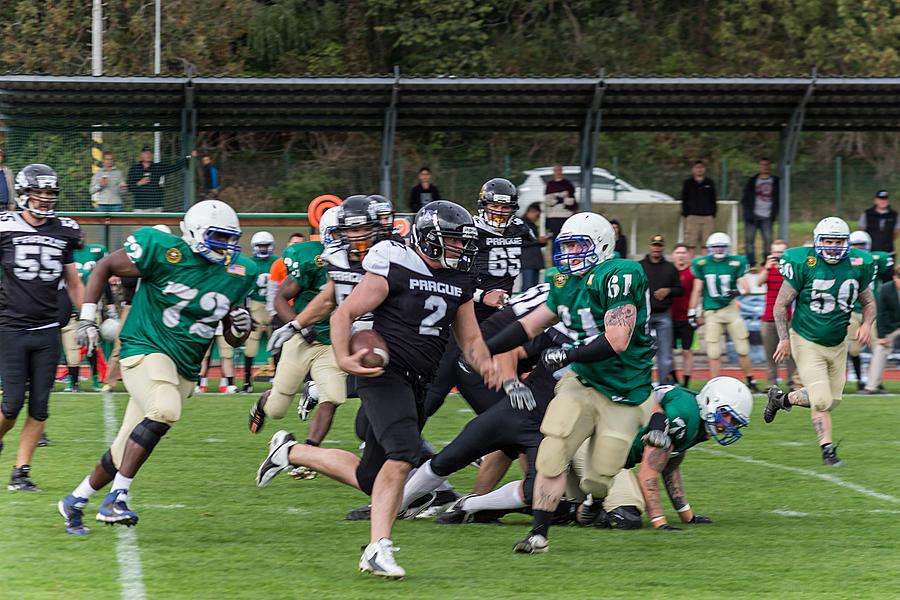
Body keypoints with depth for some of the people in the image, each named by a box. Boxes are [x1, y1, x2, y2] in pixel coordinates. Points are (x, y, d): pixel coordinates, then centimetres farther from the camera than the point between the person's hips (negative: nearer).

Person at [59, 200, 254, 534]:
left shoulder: (238, 274, 5)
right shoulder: (163, 251, -11)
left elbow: (233, 340, 15)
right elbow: (104, 268, 1)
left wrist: (241, 328, -8)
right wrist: (87, 319, -4)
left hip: (185, 369, 6)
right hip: (146, 349, -6)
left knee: (126, 450, 8)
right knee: (165, 410, -34)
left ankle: (76, 501, 31)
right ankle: (116, 498, -29)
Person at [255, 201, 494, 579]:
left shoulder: (459, 284, 13)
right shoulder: (393, 270, -9)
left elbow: (470, 340, 18)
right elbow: (344, 314, -8)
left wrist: (484, 364, -5)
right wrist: (343, 358, -24)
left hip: (415, 386, 8)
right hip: (385, 374, -8)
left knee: (370, 479, 10)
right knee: (404, 452, -28)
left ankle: (291, 452, 31)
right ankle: (377, 548, -27)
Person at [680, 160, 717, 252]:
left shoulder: (709, 183, 12)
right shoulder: (688, 183, 7)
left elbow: (713, 201, 14)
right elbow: (684, 201, 6)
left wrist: (713, 215, 6)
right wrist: (685, 214, -2)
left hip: (708, 217, 2)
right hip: (692, 216, -2)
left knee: (706, 244, 0)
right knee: (691, 244, -7)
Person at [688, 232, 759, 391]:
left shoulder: (736, 263, -2)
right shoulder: (702, 264, 2)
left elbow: (745, 287, -4)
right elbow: (697, 290, 8)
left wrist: (738, 291, -26)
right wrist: (692, 312, 7)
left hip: (731, 309, -1)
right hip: (712, 312, 1)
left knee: (743, 349, 2)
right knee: (714, 353, 1)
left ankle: (751, 382, 14)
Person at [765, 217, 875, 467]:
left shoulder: (857, 266, -3)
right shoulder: (804, 264, -16)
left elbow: (869, 302, 12)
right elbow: (781, 303, -8)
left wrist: (867, 323, -9)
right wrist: (784, 339, -14)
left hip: (837, 345, 5)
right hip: (807, 342, -5)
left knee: (832, 400, 12)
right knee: (821, 401, -13)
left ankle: (780, 398, 34)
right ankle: (828, 450, 3)